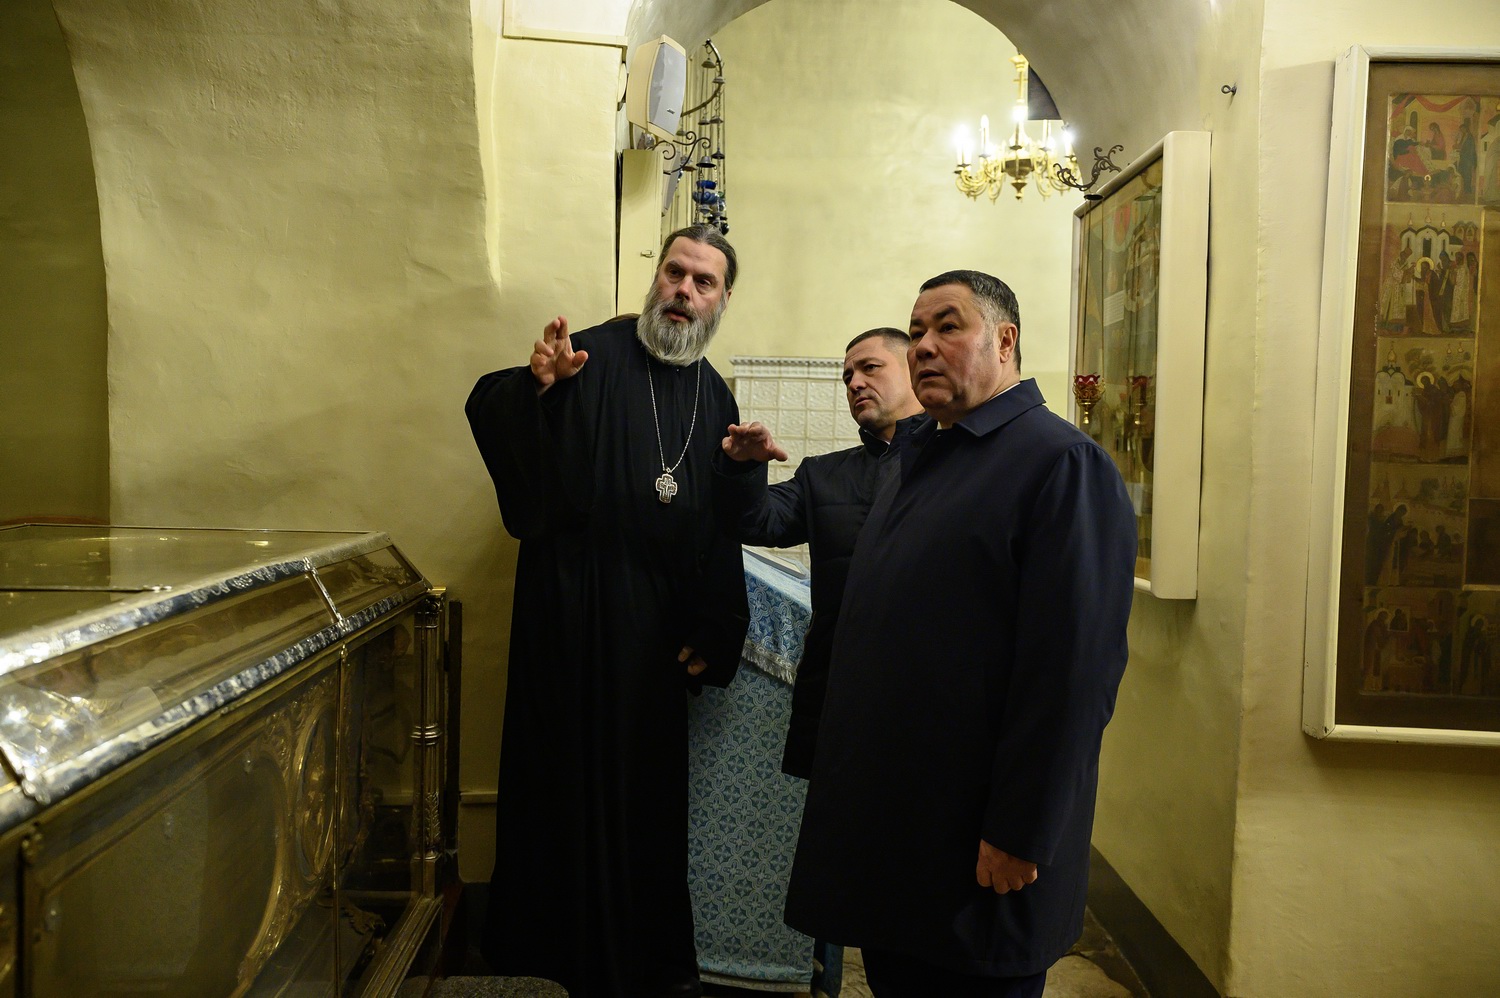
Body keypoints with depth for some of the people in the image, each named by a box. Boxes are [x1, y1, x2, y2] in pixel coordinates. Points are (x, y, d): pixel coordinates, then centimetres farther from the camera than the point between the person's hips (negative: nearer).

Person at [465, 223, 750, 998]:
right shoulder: (595, 355, -7)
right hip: (574, 611, -5)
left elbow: (722, 529, 10)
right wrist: (535, 383, -41)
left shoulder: (714, 397, 9)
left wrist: (713, 632, 6)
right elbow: (489, 410, -20)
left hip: (657, 630, 5)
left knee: (647, 791, 16)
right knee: (573, 781, 6)